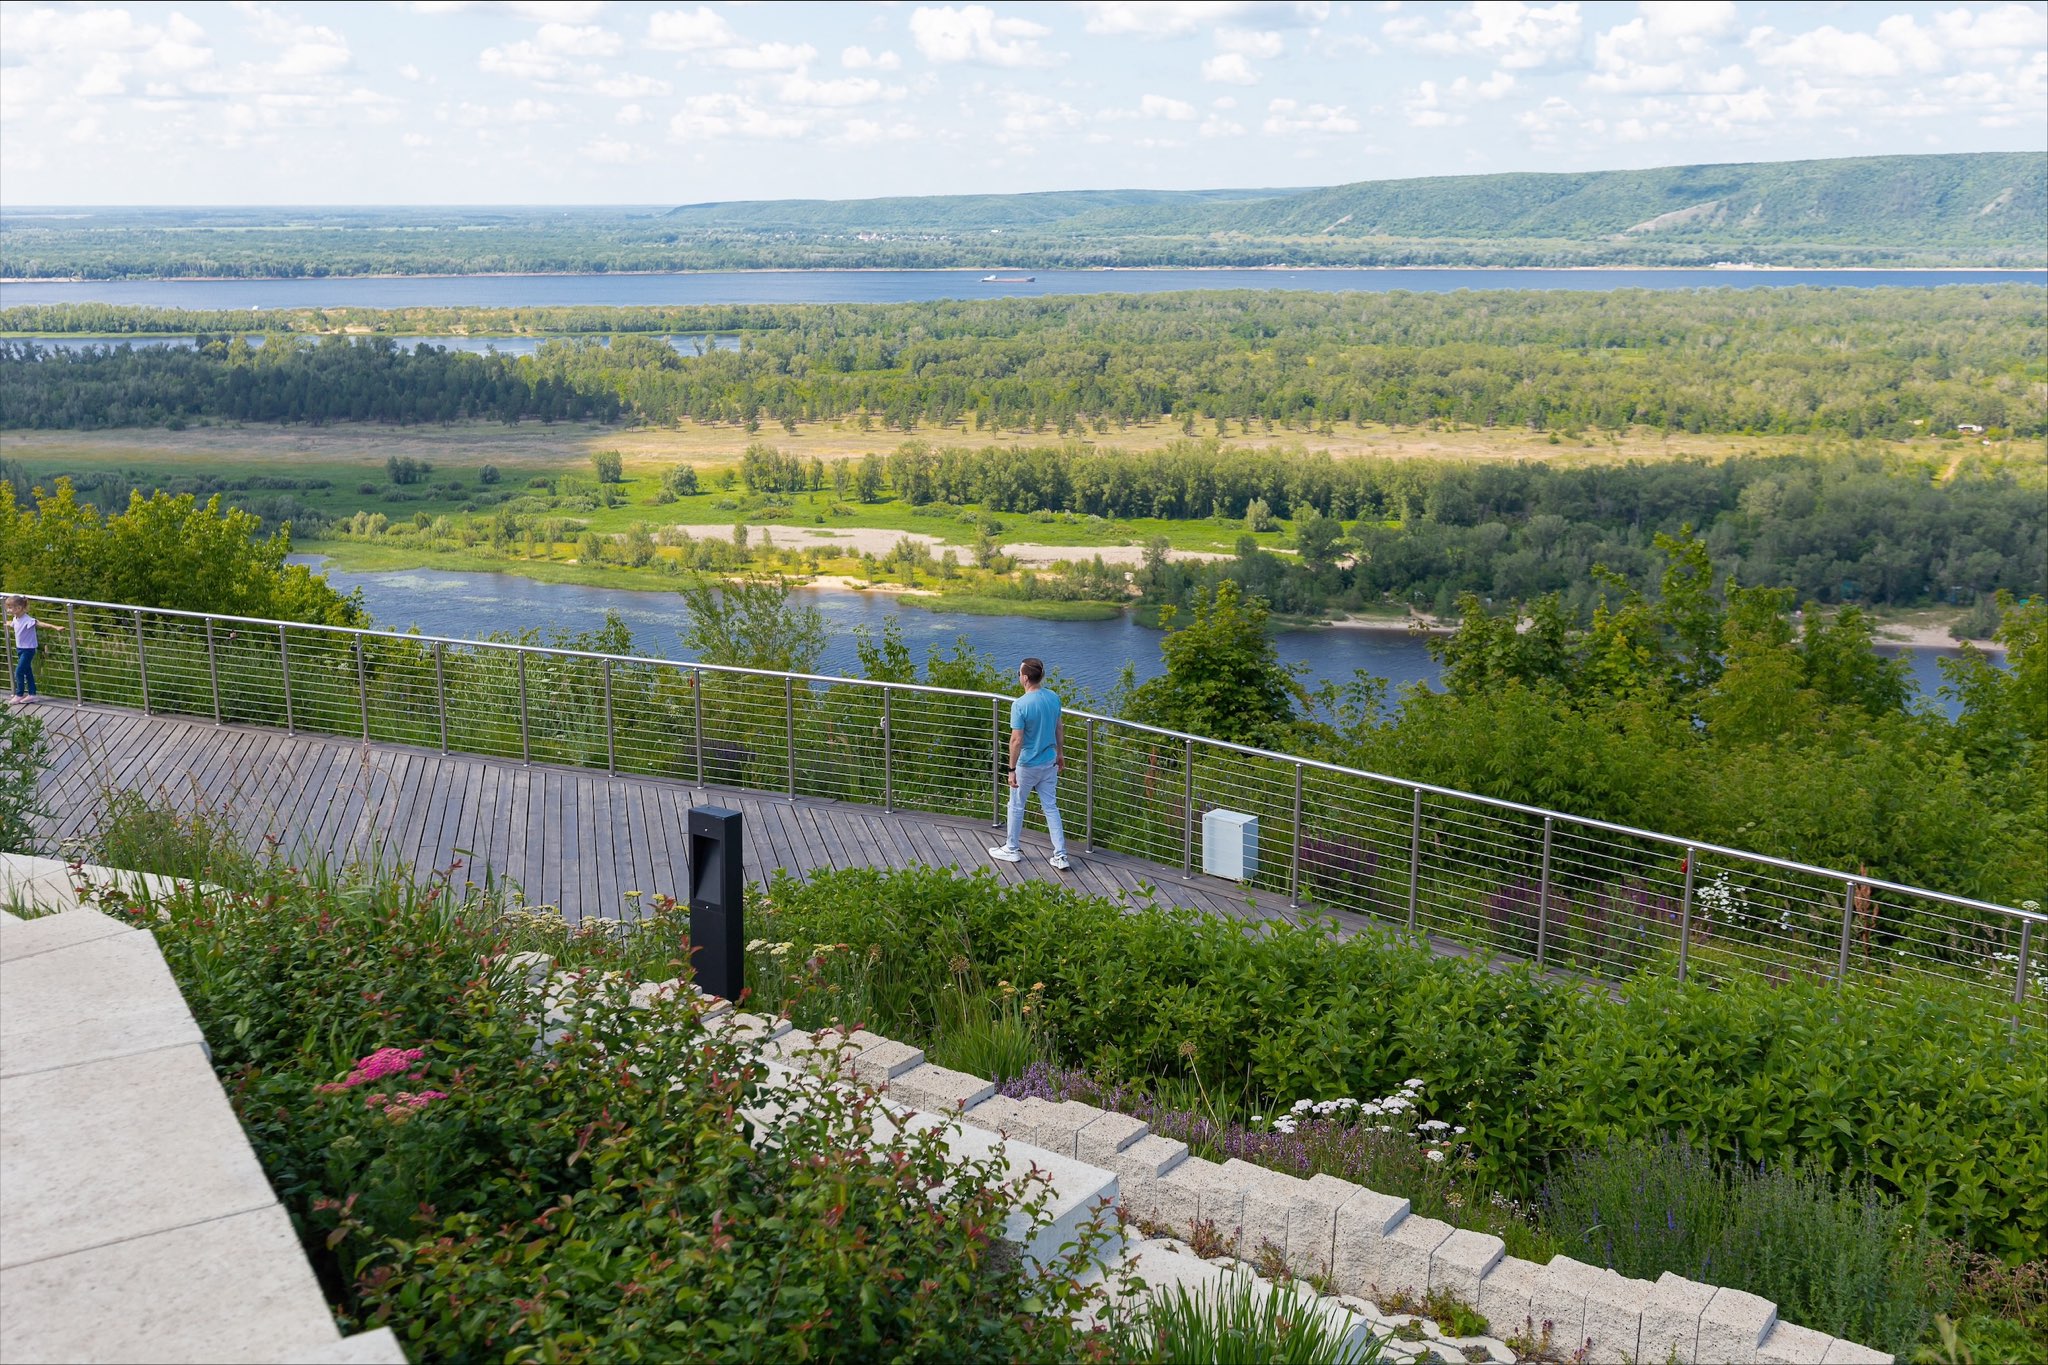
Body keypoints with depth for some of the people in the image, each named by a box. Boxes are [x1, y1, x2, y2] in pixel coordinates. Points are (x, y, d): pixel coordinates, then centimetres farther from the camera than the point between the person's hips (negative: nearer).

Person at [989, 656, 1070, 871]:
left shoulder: (1020, 705, -25)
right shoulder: (1053, 697, -4)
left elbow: (1016, 740, -23)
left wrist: (1012, 769, -15)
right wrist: (1059, 753, 22)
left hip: (1027, 765, -6)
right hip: (1049, 762, 6)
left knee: (1016, 806, 15)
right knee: (1051, 807, 13)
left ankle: (1012, 849, 30)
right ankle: (1060, 855, 12)